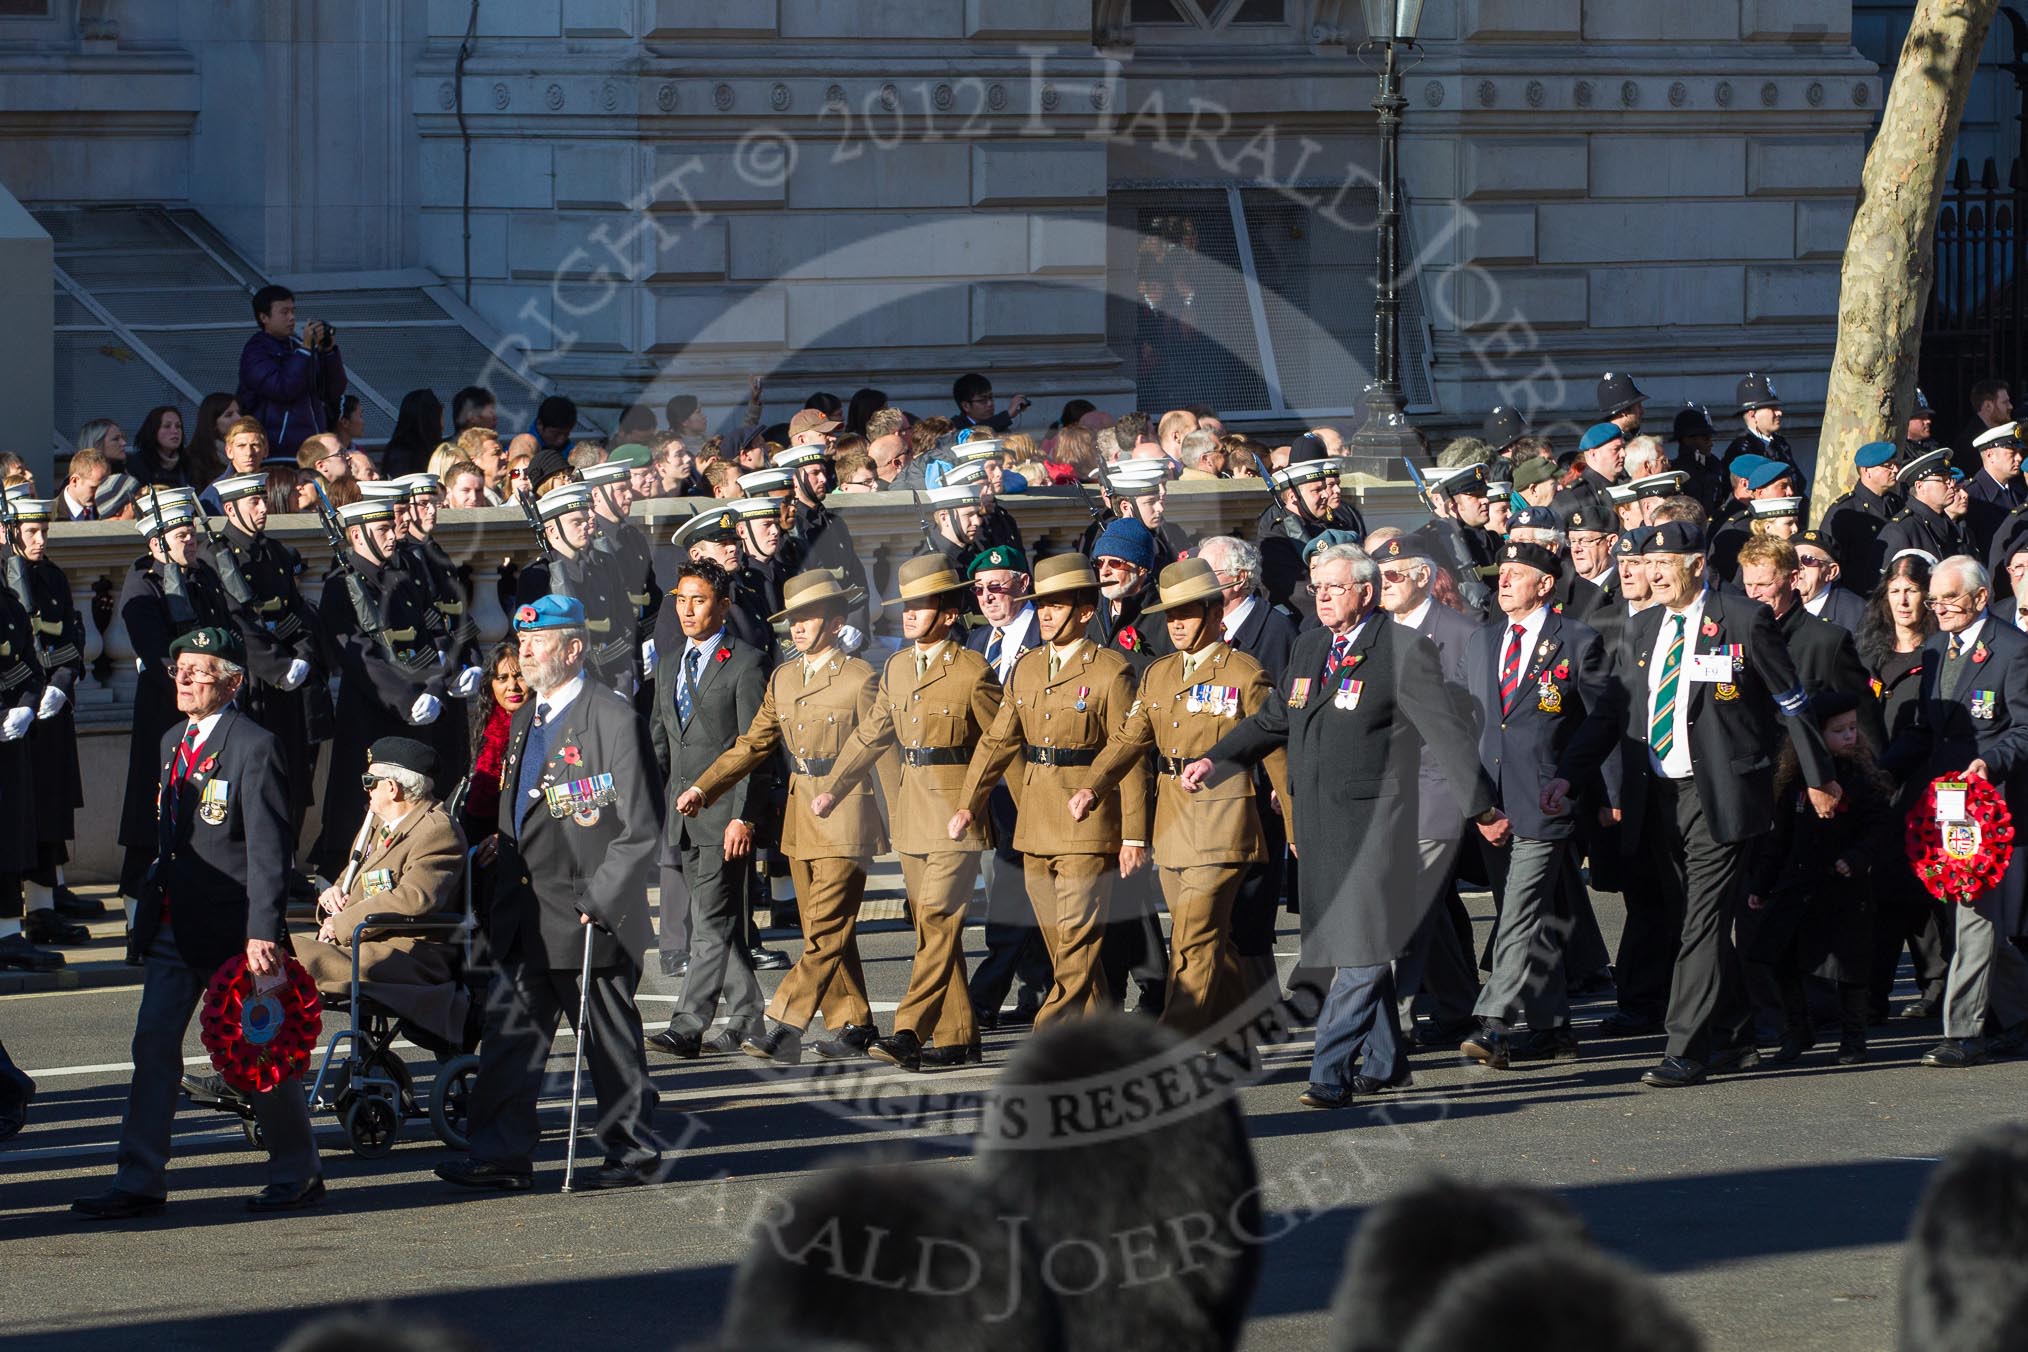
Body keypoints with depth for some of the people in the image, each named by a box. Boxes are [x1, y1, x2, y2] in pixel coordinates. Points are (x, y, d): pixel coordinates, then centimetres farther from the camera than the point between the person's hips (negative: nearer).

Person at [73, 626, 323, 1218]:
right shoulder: (171, 744, 13)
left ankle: (296, 1174, 18)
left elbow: (268, 851, -16)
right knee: (153, 1047, 1)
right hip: (172, 925, 7)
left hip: (231, 927, -7)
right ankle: (140, 1182, 2)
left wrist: (263, 933, -22)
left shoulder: (253, 748, -11)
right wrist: (151, 907, 13)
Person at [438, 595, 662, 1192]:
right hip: (525, 919, 8)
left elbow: (641, 827, -13)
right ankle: (503, 1157, 4)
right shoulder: (525, 722, 17)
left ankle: (635, 1154, 11)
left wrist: (599, 898, -17)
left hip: (589, 919, -8)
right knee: (509, 1036, 2)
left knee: (610, 1042, 1)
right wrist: (504, 899, 16)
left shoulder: (612, 718, -10)